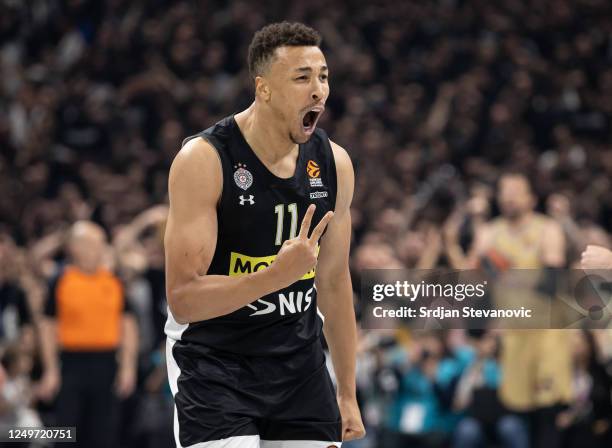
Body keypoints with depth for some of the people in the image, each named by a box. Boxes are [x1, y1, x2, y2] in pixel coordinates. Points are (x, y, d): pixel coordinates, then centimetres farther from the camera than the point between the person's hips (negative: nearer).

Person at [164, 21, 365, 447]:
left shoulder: (333, 162, 0)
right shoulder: (204, 160, -17)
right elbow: (183, 299, -21)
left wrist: (347, 394, 14)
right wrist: (279, 274, -34)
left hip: (299, 362, 5)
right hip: (215, 364, -5)